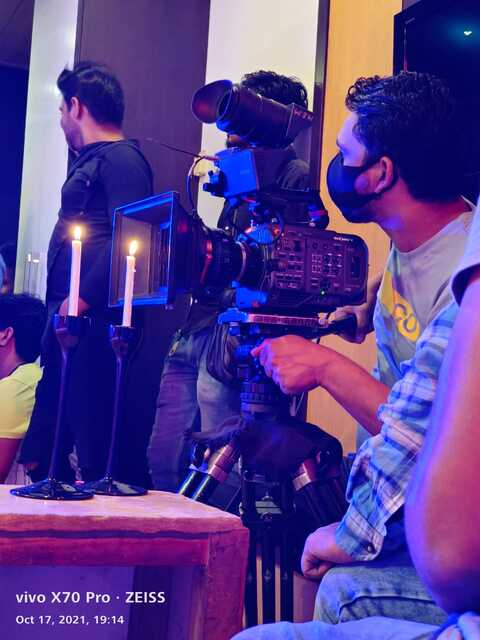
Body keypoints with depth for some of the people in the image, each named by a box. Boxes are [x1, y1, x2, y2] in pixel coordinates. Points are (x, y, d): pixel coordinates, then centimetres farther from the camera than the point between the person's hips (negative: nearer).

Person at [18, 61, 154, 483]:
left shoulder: (121, 158, -8)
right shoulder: (90, 161, 23)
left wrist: (82, 298, -24)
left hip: (93, 318, -11)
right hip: (70, 314, 11)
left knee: (97, 432, -9)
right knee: (44, 443, 15)